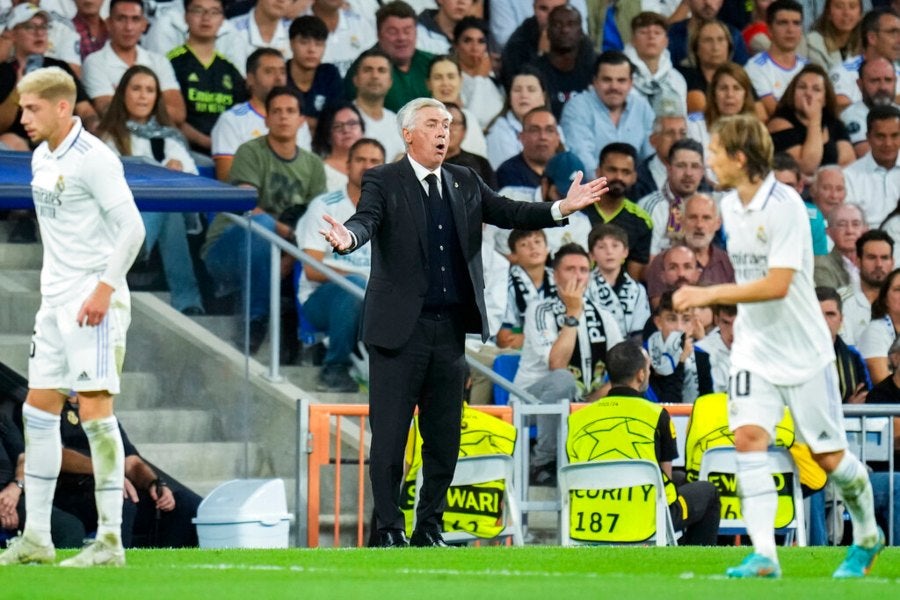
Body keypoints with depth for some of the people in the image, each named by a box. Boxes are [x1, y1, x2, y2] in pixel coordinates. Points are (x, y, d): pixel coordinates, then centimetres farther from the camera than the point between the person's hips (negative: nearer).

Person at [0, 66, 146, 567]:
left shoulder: (93, 158, -14)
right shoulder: (42, 159, 13)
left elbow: (132, 228, -17)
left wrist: (104, 289, -20)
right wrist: (54, 288, 18)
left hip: (93, 303, -9)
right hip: (55, 302, 9)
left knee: (96, 409, -9)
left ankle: (110, 540, -6)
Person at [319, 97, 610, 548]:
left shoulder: (465, 184, 13)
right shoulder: (383, 182, -3)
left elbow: (507, 213, 7)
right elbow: (366, 220, -19)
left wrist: (562, 208, -7)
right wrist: (348, 237, -42)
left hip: (449, 329, 5)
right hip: (400, 329, -5)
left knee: (444, 438, 9)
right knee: (389, 437, -1)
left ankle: (429, 529, 19)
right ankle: (389, 531, 7)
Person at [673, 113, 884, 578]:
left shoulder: (785, 205, -19)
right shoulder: (730, 206, 4)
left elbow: (777, 284, -25)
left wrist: (709, 294, -25)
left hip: (804, 350, -5)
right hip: (754, 346, 5)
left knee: (828, 456, 4)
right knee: (748, 436, -17)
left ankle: (867, 535, 30)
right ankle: (763, 554, -22)